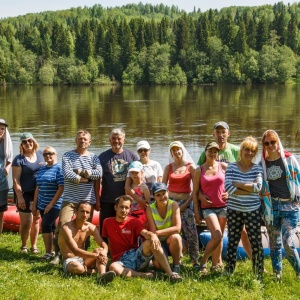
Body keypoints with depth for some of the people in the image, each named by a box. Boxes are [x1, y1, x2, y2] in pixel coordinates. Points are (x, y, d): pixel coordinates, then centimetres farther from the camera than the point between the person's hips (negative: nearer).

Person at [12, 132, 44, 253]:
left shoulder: (40, 154, 7)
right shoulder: (19, 159, -8)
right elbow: (16, 180, -11)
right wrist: (19, 197, -17)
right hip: (25, 194, -4)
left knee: (36, 220, 11)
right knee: (26, 221, -4)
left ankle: (34, 246, 23)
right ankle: (24, 246, 15)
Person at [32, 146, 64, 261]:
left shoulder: (59, 169, -8)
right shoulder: (41, 169, 13)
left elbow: (61, 188, -15)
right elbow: (38, 188, 17)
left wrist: (51, 204, -16)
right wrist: (34, 205, 13)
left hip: (55, 205, -7)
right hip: (42, 205, 7)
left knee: (45, 225, -14)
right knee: (51, 228, 11)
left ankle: (48, 252, -7)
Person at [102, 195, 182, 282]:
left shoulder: (133, 221, 4)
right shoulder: (107, 222, 8)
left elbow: (145, 232, -15)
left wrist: (152, 235, -37)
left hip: (137, 255, 1)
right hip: (121, 260, -1)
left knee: (150, 242, -30)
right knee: (113, 267, -38)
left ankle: (171, 274, -34)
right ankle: (143, 275, -27)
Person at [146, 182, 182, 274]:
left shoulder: (173, 205, -15)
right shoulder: (150, 209, -12)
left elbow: (177, 228, -23)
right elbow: (153, 232, -16)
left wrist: (158, 232, -30)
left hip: (173, 242, -1)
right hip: (159, 242, 1)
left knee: (175, 237, -36)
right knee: (159, 264, -25)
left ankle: (176, 265, -14)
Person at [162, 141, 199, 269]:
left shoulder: (190, 167, 2)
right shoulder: (168, 168, 9)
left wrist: (187, 203, -8)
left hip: (185, 202, -2)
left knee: (191, 232, -10)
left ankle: (195, 261, -3)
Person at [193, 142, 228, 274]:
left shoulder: (223, 166, 4)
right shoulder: (199, 170, 0)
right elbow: (195, 192, 2)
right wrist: (196, 212, -1)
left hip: (223, 206, 3)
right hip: (208, 207, -3)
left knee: (218, 237, 9)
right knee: (217, 236, -15)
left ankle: (215, 264, 21)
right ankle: (203, 262, 2)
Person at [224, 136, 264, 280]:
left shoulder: (258, 168, 2)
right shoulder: (231, 167, -1)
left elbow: (258, 187, -15)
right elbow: (228, 188, -14)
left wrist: (238, 184, -16)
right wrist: (250, 189, -16)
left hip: (253, 211, 0)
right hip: (234, 210, 0)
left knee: (256, 243, 1)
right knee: (232, 242, 8)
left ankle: (259, 274, 12)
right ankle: (228, 272, 20)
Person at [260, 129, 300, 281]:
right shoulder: (262, 163, 6)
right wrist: (263, 204, 8)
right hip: (271, 206, 3)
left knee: (287, 242, -12)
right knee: (274, 243, 9)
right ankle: (277, 274, 21)